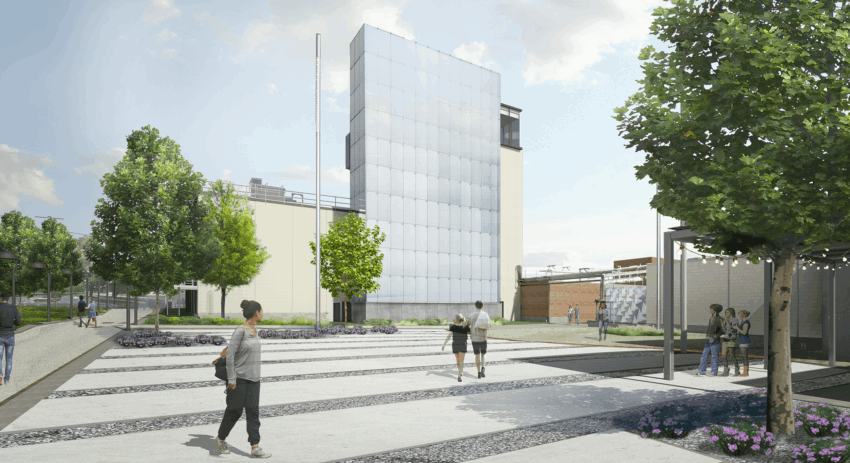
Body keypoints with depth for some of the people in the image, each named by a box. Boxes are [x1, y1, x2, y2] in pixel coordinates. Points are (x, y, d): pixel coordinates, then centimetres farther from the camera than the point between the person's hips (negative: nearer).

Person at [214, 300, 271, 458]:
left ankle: (255, 448, 2)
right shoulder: (240, 330, -17)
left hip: (253, 379, 7)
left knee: (253, 412, 2)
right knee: (234, 411, 7)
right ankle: (220, 438, 31)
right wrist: (231, 379, -18)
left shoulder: (254, 330, 7)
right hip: (239, 378, -7)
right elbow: (230, 355, -18)